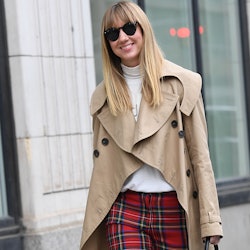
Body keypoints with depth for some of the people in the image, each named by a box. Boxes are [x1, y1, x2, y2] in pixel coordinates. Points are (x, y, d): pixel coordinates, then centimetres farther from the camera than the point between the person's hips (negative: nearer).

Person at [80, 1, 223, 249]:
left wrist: (210, 220, -6)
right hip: (124, 208, 2)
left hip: (174, 208, -1)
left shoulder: (182, 83, 2)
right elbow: (101, 164, 13)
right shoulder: (103, 96, 11)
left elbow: (200, 154, 0)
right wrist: (94, 226, 11)